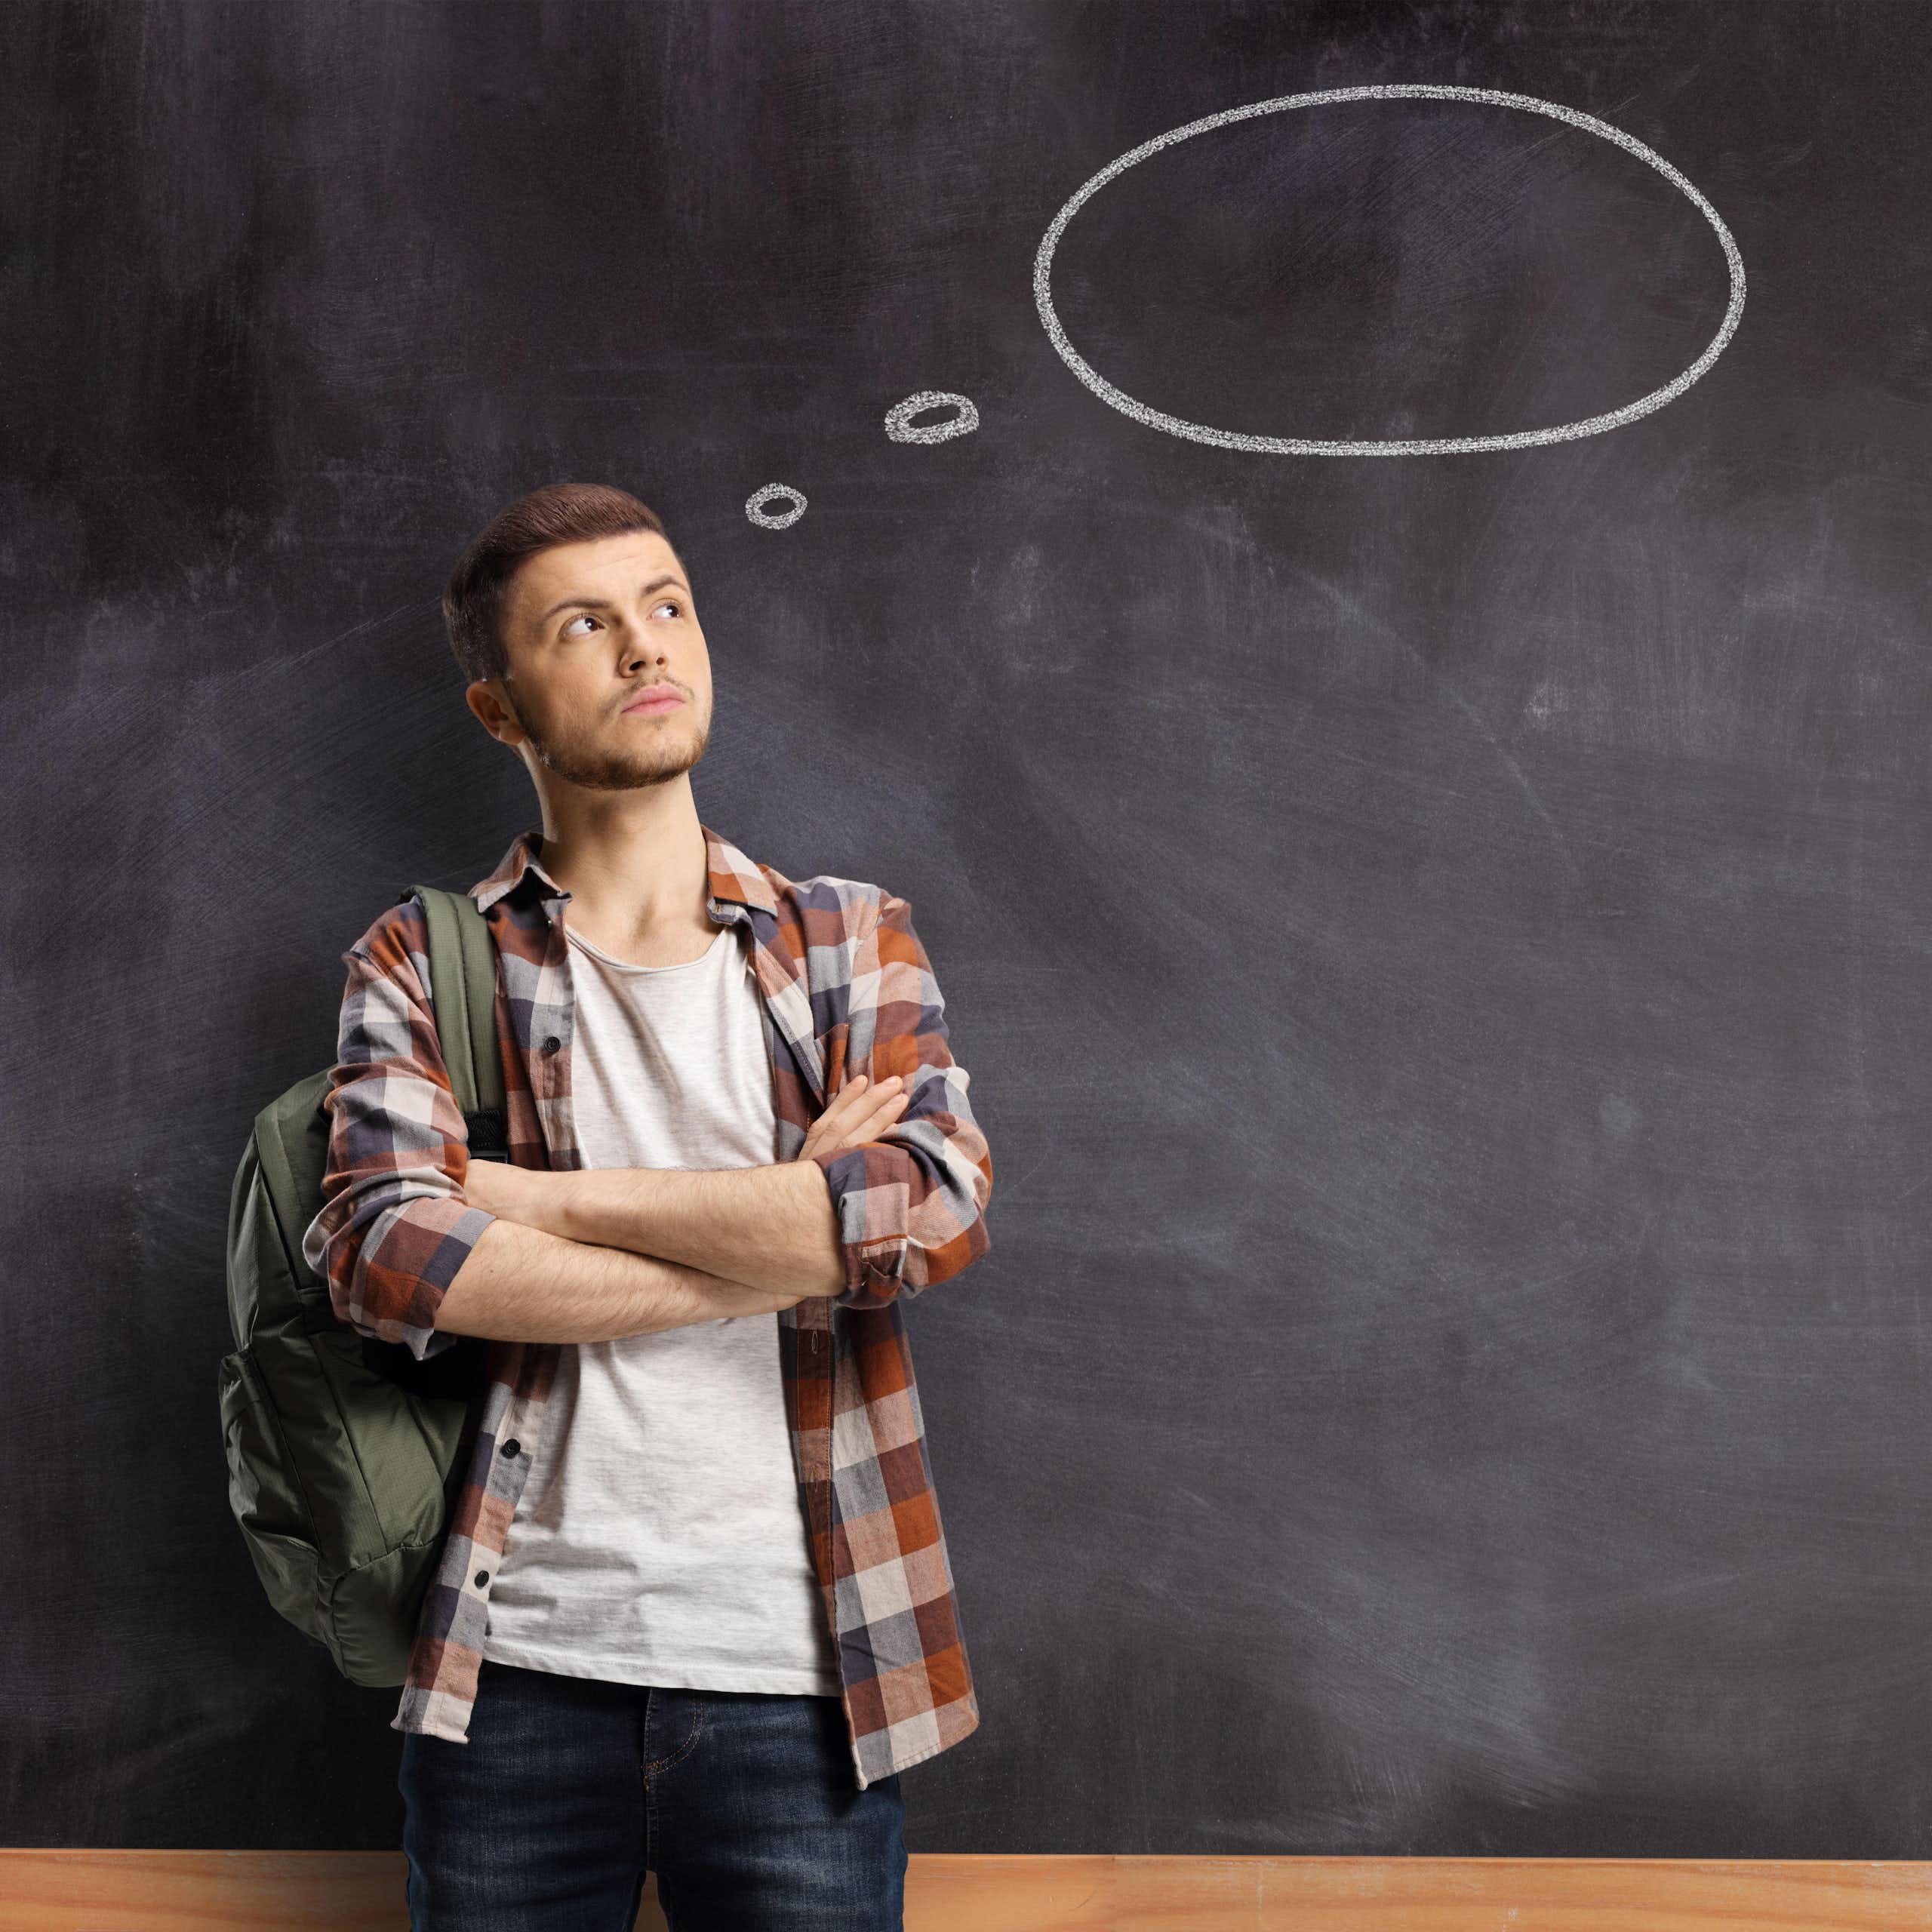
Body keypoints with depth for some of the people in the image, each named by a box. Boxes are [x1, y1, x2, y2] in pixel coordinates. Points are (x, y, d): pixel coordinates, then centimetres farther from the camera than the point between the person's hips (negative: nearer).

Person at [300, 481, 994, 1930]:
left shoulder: (854, 943, 7)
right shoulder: (423, 967, 5)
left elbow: (937, 1211, -11)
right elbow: (388, 1256, -13)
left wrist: (536, 1195, -10)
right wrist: (780, 1236, -13)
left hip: (794, 1666, 1)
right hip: (520, 1663, 0)